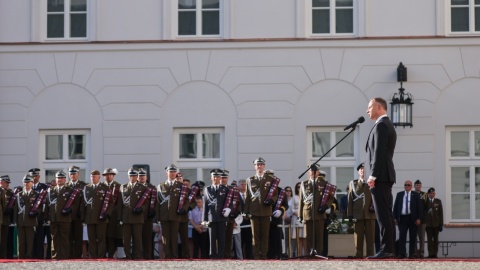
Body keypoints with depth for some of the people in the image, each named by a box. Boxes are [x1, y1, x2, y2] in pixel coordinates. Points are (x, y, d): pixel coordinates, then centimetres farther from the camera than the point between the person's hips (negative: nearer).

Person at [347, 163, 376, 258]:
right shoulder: (353, 184, 15)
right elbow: (350, 199, 10)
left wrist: (373, 206, -8)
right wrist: (349, 214, 3)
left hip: (369, 213, 0)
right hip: (358, 214, 0)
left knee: (370, 236, -4)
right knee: (358, 236, -3)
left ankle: (370, 254, -3)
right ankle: (359, 254, -2)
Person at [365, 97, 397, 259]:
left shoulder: (381, 125, -11)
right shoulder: (388, 125, 21)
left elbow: (379, 152, -19)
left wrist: (372, 175, -21)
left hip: (380, 176, -10)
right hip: (385, 176, 10)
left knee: (383, 214, -12)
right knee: (386, 214, 8)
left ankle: (386, 250, -15)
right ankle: (389, 249, 8)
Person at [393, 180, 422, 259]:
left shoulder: (416, 195, 5)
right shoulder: (399, 195, 11)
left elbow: (419, 207, 2)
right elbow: (395, 206, 10)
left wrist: (418, 218, -7)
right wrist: (395, 218, 2)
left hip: (412, 218, -1)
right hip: (402, 218, 1)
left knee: (412, 237, 2)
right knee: (402, 236, -10)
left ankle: (412, 254, 5)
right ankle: (401, 254, -14)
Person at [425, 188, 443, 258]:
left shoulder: (438, 201, 7)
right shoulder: (425, 201, 4)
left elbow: (441, 213, 4)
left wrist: (441, 224, 0)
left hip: (436, 223, 1)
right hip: (428, 223, -1)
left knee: (435, 239, 4)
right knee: (429, 239, -4)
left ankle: (435, 253, 5)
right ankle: (430, 253, -7)